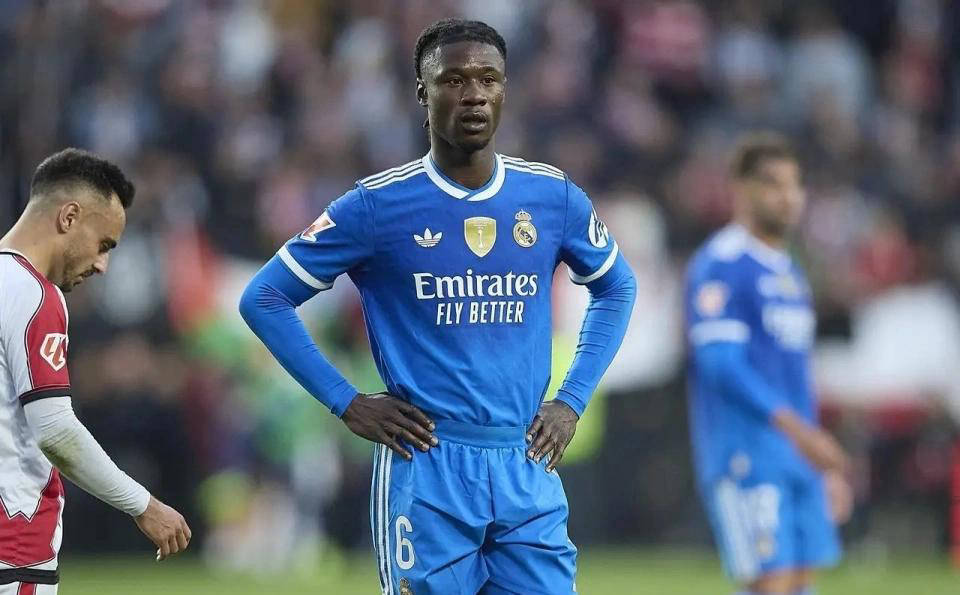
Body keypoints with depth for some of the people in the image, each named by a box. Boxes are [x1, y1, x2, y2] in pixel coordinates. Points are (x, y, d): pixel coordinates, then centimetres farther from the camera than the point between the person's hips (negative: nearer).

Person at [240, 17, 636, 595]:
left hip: (528, 468, 3)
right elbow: (265, 298, 2)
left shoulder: (553, 197, 6)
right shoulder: (379, 203, -3)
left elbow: (617, 287, 24)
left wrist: (573, 400, 11)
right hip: (427, 468, -3)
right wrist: (348, 403, -4)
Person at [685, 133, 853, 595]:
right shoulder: (720, 266, -9)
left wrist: (826, 465, 24)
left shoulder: (789, 273, 20)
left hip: (799, 459, 9)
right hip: (745, 455, -9)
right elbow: (720, 363, -19)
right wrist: (794, 426, -27)